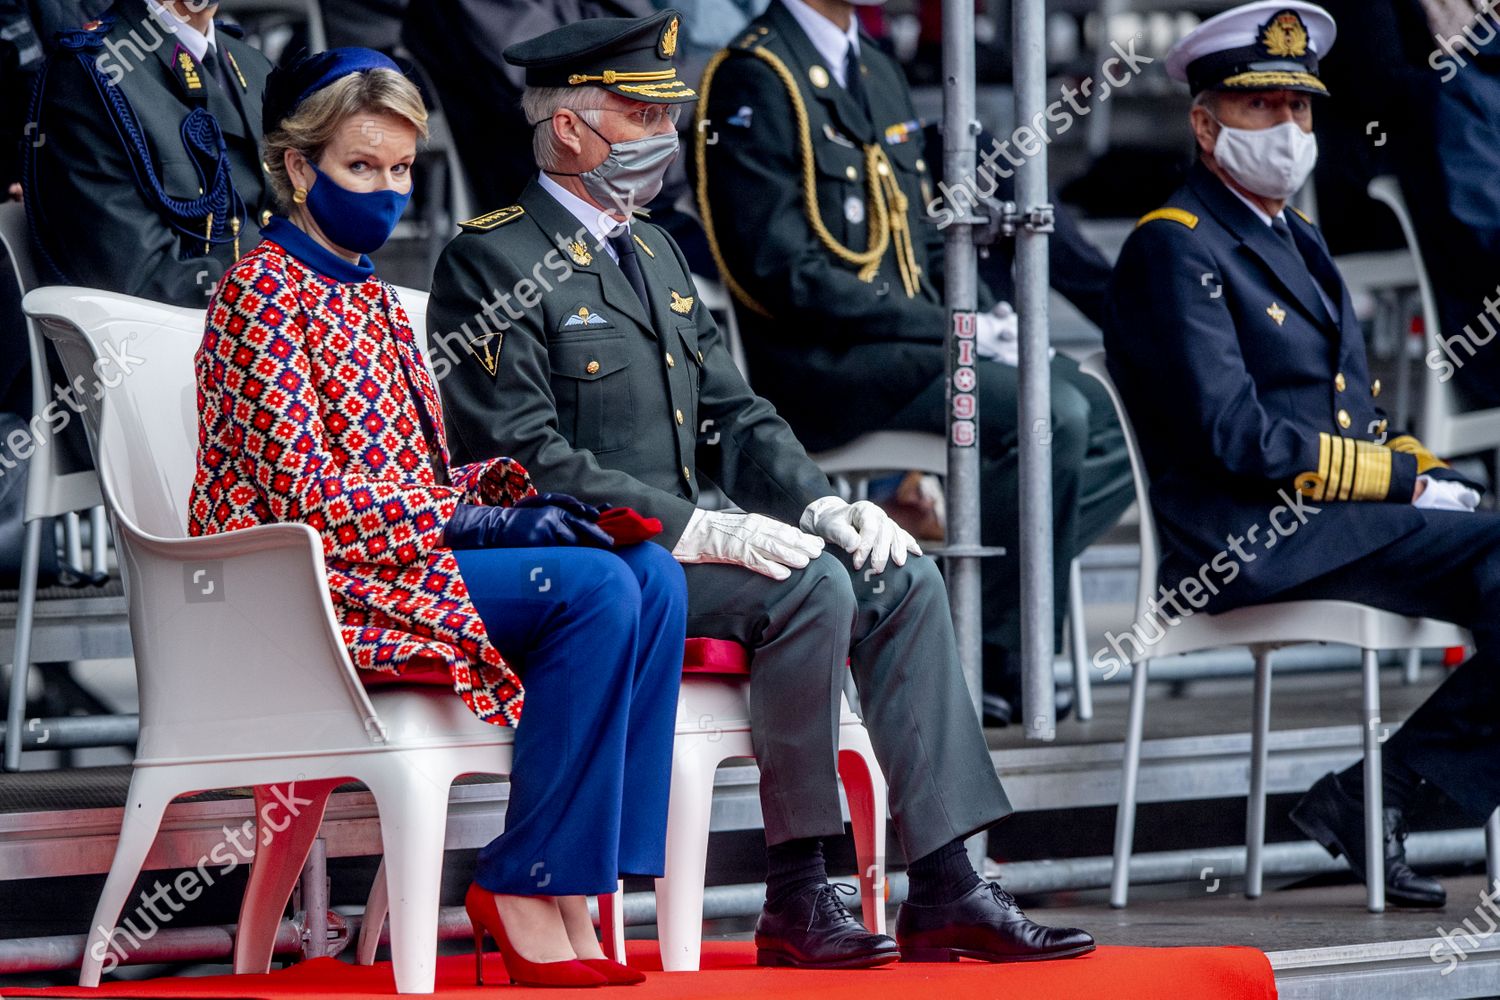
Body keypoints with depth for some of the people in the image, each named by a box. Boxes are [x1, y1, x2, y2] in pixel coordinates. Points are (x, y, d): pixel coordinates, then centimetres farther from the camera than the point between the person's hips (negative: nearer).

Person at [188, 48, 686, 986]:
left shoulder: (376, 299, 22)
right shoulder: (262, 292, -6)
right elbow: (303, 493, -15)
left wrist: (524, 487, 0)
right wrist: (482, 520, -17)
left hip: (408, 551, 8)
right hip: (324, 579, -8)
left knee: (653, 579, -15)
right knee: (593, 587, -26)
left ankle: (575, 886, -21)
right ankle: (524, 890, -22)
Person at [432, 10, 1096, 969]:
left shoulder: (656, 252, 21)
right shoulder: (492, 262, -8)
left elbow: (735, 414, 18)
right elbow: (526, 459, -17)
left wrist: (822, 505, -2)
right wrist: (695, 529, -23)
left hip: (678, 542, 9)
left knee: (903, 581, -10)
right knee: (809, 588, -28)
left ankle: (947, 889, -15)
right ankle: (796, 898, -22)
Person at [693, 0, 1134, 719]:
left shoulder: (876, 72, 18)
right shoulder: (753, 79, -10)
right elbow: (784, 272, -18)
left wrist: (989, 314, 1)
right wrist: (956, 331, -17)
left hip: (912, 349, 9)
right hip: (822, 365, -9)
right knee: (1050, 414, -26)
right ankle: (1002, 667, -15)